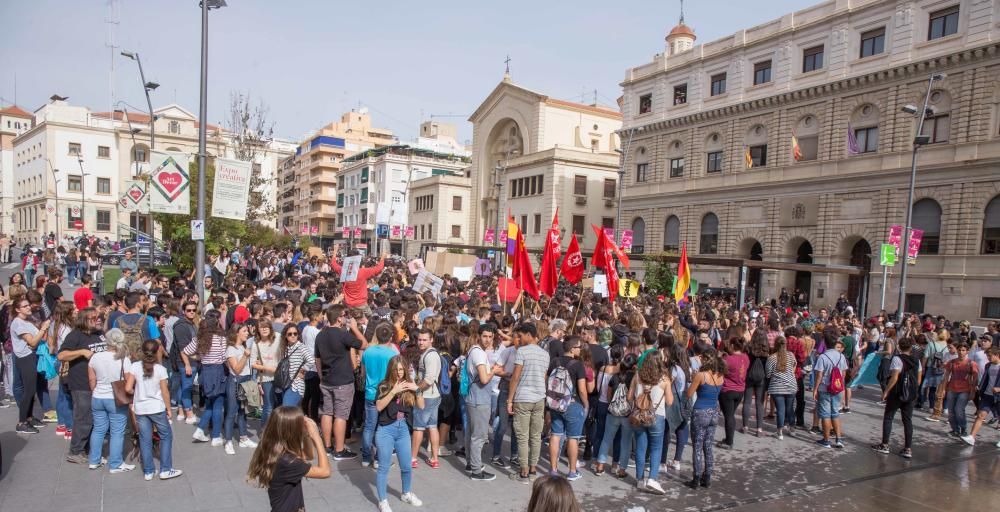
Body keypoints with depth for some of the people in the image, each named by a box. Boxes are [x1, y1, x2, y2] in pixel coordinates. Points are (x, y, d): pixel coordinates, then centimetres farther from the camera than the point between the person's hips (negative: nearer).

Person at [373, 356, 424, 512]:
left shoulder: (408, 384, 3)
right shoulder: (384, 386, -7)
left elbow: (421, 406, 2)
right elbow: (379, 407, -19)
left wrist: (416, 390, -13)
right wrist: (394, 391, -26)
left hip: (403, 429, 4)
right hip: (386, 430, -4)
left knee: (407, 466, 12)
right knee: (384, 467, 4)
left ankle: (406, 494, 36)